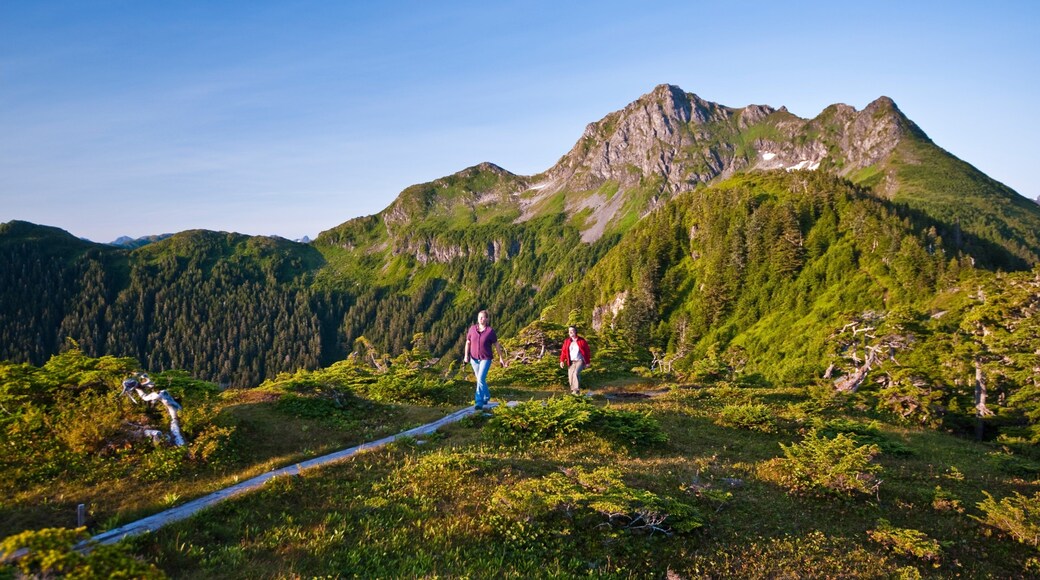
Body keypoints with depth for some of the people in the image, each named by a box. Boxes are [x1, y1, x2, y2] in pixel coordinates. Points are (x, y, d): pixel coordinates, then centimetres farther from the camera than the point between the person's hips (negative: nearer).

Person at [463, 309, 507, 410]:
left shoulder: (490, 330, -12)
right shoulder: (472, 328, -4)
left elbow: (496, 344, -3)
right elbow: (468, 342, 2)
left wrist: (501, 357, 1)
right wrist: (466, 355, -9)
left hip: (486, 359, -4)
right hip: (474, 358, 4)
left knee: (481, 379, -17)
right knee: (480, 379, 17)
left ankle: (479, 402, -13)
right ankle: (487, 396, 40)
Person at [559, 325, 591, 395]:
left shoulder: (581, 341, -3)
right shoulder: (567, 341, 5)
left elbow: (587, 351, 1)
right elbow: (563, 351, 5)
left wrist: (587, 362, 1)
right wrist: (562, 361, -6)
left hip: (580, 361, -4)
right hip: (571, 362, 4)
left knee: (576, 373, -26)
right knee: (570, 376, 2)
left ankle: (577, 390, -23)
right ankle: (573, 390, 19)